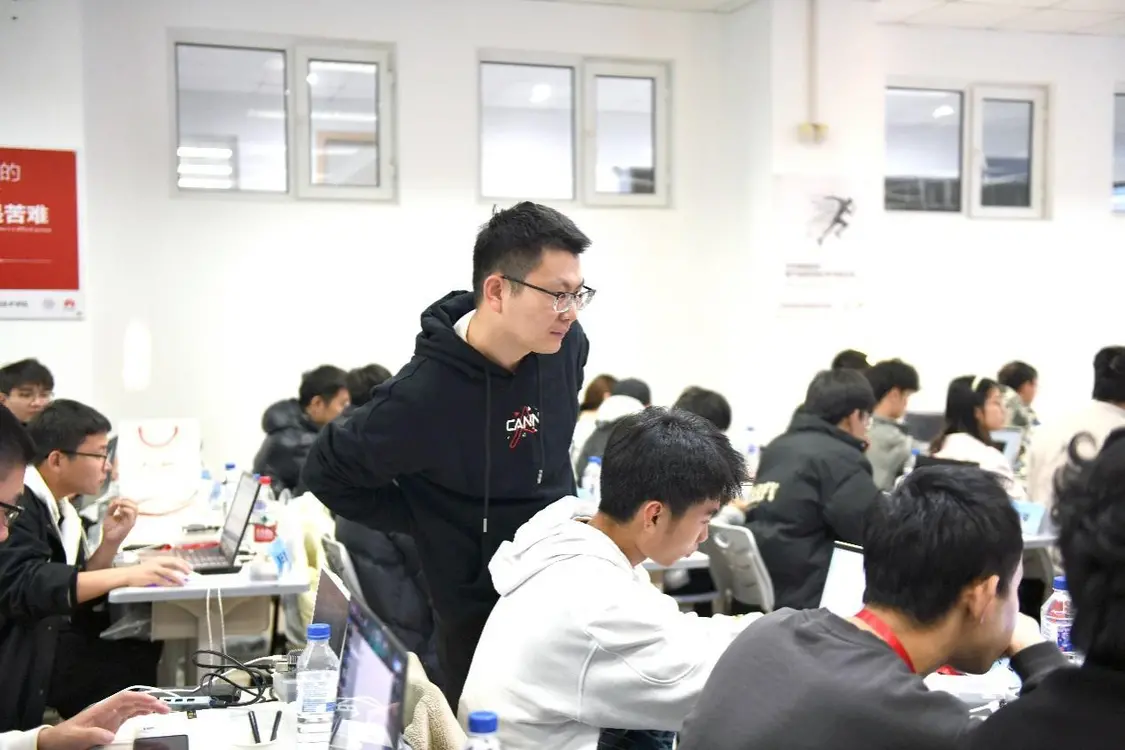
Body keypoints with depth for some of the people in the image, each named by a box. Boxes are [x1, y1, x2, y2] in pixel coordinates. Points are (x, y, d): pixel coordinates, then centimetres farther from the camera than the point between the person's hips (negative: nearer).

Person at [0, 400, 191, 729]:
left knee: (151, 652, -10)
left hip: (47, 641, 8)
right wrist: (127, 574, -32)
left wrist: (110, 543, 0)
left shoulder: (58, 507, 12)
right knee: (138, 667, -19)